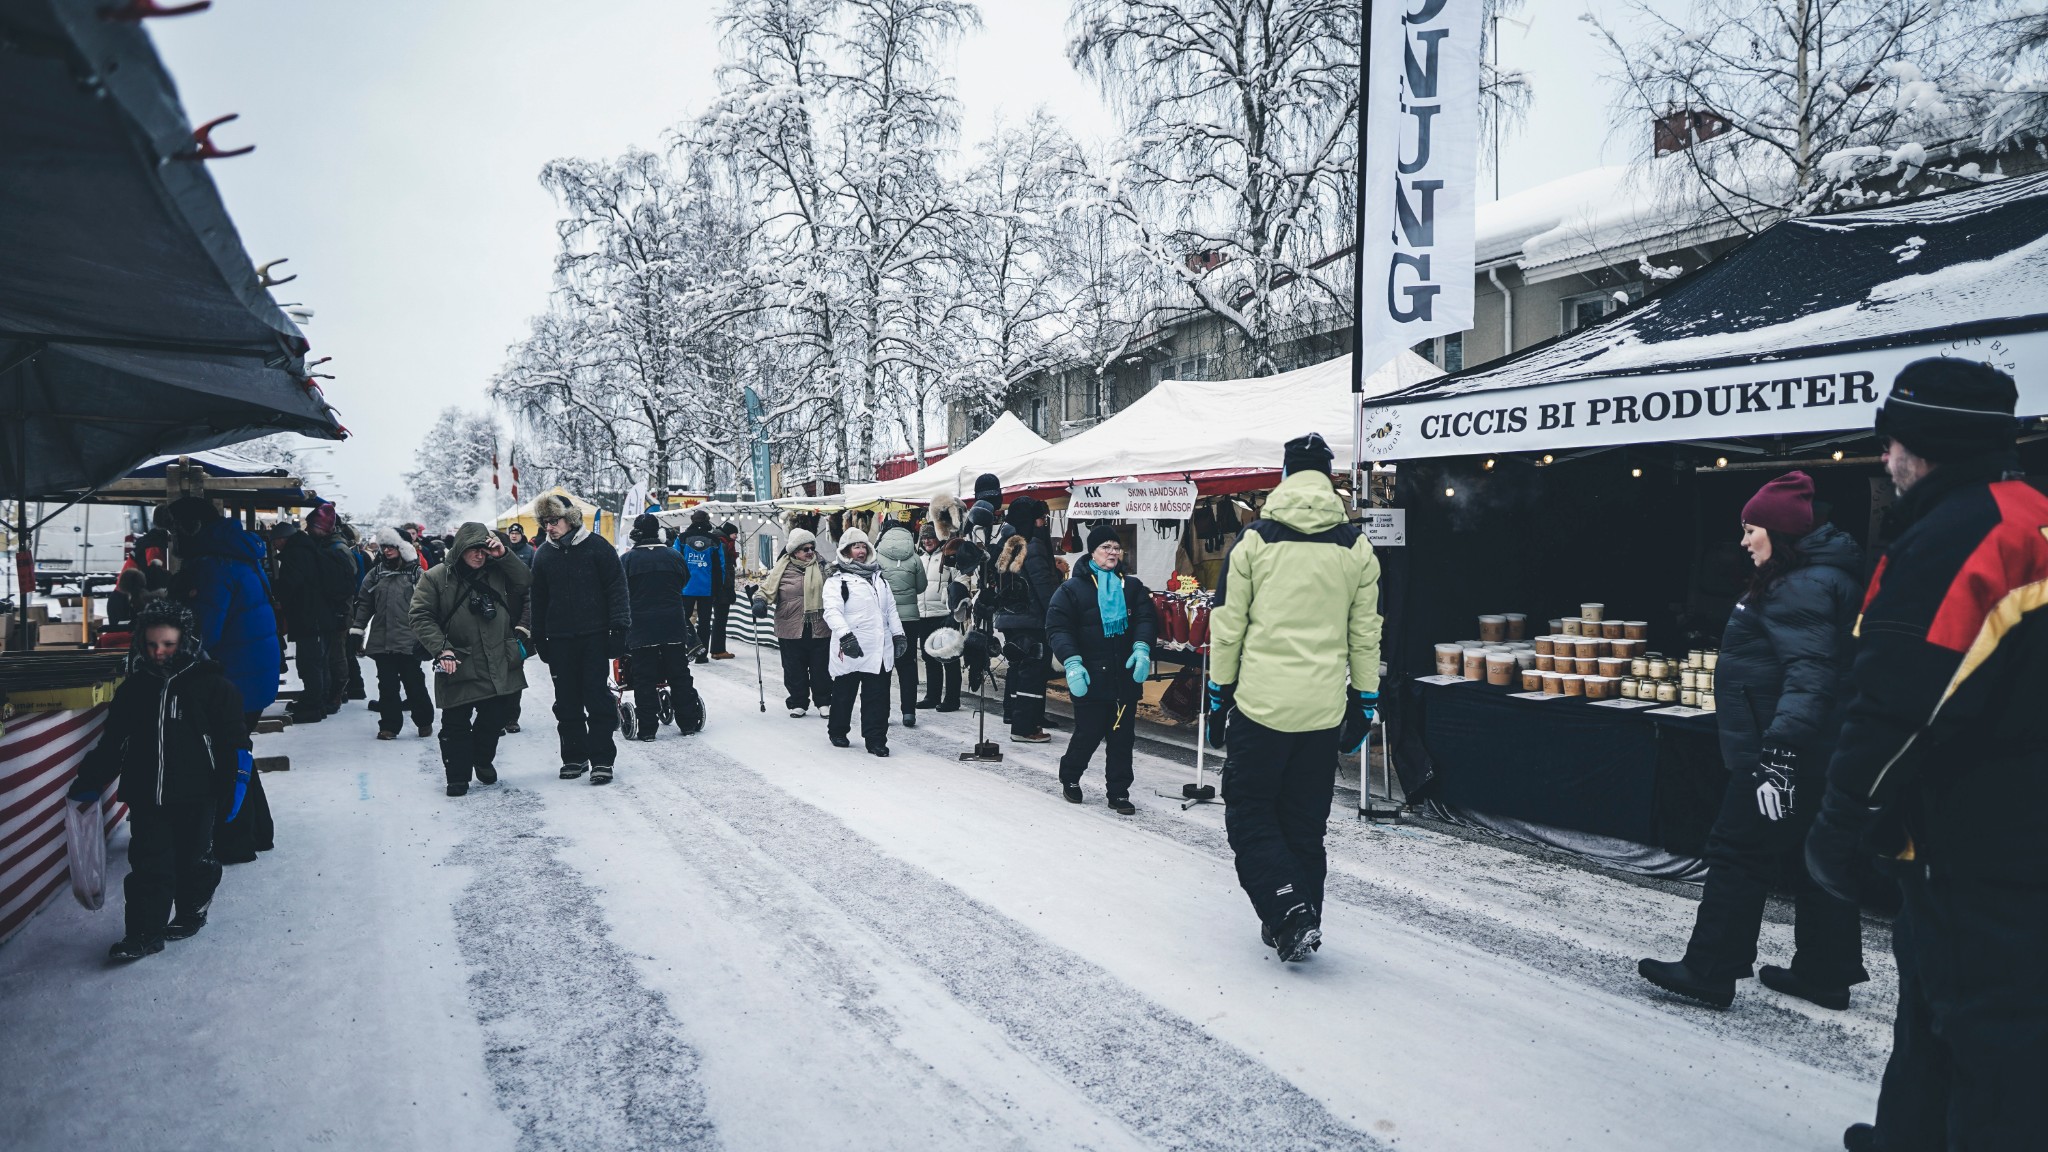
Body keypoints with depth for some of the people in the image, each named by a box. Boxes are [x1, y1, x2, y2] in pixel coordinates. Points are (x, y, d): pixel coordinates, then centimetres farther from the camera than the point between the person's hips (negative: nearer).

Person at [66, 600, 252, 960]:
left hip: (196, 796, -3)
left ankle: (191, 914, 31)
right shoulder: (134, 688, 5)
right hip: (146, 796, 3)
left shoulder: (212, 685, -7)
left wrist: (233, 788, -10)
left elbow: (235, 742, -7)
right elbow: (111, 743, 13)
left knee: (194, 860, 12)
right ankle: (144, 933, 8)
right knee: (148, 864, 2)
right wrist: (87, 783, 11)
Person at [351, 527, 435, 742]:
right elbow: (364, 604, 14)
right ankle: (389, 725, 14)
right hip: (381, 641, 3)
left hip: (409, 641, -3)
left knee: (414, 683, 2)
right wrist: (356, 631, 8)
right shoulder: (375, 574, 11)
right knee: (387, 685, 6)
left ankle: (424, 721, 18)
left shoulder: (416, 573, 0)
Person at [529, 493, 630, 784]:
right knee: (566, 702, 7)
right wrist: (539, 638, 13)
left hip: (594, 636, -4)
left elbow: (616, 588, -4)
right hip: (559, 640, 4)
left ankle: (602, 759, 1)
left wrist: (618, 629, -9)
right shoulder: (543, 554, 10)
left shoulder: (596, 546, -3)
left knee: (597, 697, -3)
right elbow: (538, 599, 17)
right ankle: (574, 757, 18)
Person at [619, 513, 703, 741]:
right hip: (673, 626, 2)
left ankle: (647, 728, 2)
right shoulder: (673, 556, 2)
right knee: (679, 675, 11)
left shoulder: (626, 560, -6)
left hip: (640, 628, -2)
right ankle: (688, 722, 14)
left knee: (644, 679, 2)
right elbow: (685, 580, 15)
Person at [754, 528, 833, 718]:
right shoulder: (782, 569, -2)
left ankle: (824, 702, 23)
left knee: (821, 667, 8)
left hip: (819, 629, 1)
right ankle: (798, 703, 21)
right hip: (791, 629, -1)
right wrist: (760, 600, -19)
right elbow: (767, 587, -1)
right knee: (794, 669, 7)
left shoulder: (822, 567, 5)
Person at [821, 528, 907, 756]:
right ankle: (837, 732, 29)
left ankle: (875, 740, 7)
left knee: (878, 698, 2)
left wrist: (898, 634, 13)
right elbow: (832, 611, -18)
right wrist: (845, 635, -31)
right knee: (844, 694, 10)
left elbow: (891, 609, 21)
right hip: (851, 650, -5)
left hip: (879, 649, 5)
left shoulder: (878, 577, 18)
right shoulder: (837, 580, -4)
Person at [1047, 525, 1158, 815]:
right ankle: (1069, 777, 31)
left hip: (1126, 677, 4)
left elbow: (1146, 618, 0)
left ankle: (1119, 792, 21)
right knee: (1088, 735, 4)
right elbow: (1057, 628, -7)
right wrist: (1072, 662, -19)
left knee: (1123, 737, 8)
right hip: (1091, 678, -3)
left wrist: (1141, 648, -18)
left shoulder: (1133, 587, 10)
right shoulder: (1073, 588, -2)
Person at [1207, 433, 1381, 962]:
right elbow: (1365, 634, 7)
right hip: (1324, 708, 3)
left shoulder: (1254, 539, -3)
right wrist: (1365, 702, 15)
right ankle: (1302, 924, 22)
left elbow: (1227, 625, -2)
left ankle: (1290, 913, -6)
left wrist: (1218, 690, 8)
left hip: (1261, 701, -3)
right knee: (1305, 823, 15)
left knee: (1250, 813, 8)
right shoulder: (1356, 547, 4)